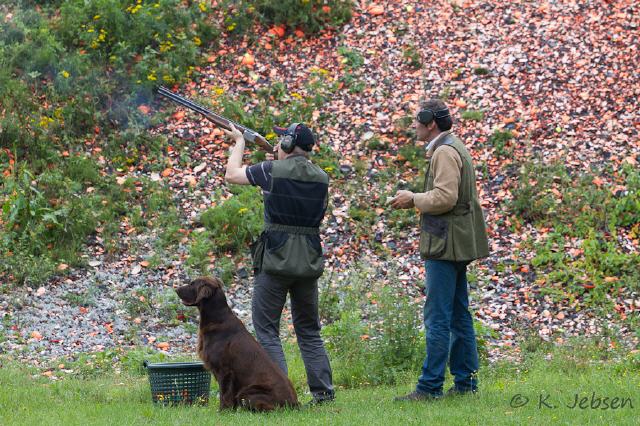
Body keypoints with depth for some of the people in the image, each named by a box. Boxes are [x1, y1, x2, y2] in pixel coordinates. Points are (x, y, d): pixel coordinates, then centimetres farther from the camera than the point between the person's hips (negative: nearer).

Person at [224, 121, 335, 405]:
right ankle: (323, 392, 11)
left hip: (275, 260, -5)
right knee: (309, 331, 16)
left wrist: (239, 143, 26)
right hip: (308, 262, 5)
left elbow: (232, 175, 7)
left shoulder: (272, 170, -8)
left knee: (266, 329, 3)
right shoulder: (321, 177, 6)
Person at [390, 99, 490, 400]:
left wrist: (413, 199, -9)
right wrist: (415, 200, 12)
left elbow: (445, 197, -23)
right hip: (457, 244, 11)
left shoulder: (445, 152, -14)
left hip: (446, 244, -11)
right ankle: (465, 381, 18)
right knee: (458, 315, 13)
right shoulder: (454, 147, 19)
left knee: (437, 318, -9)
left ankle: (430, 386, -8)